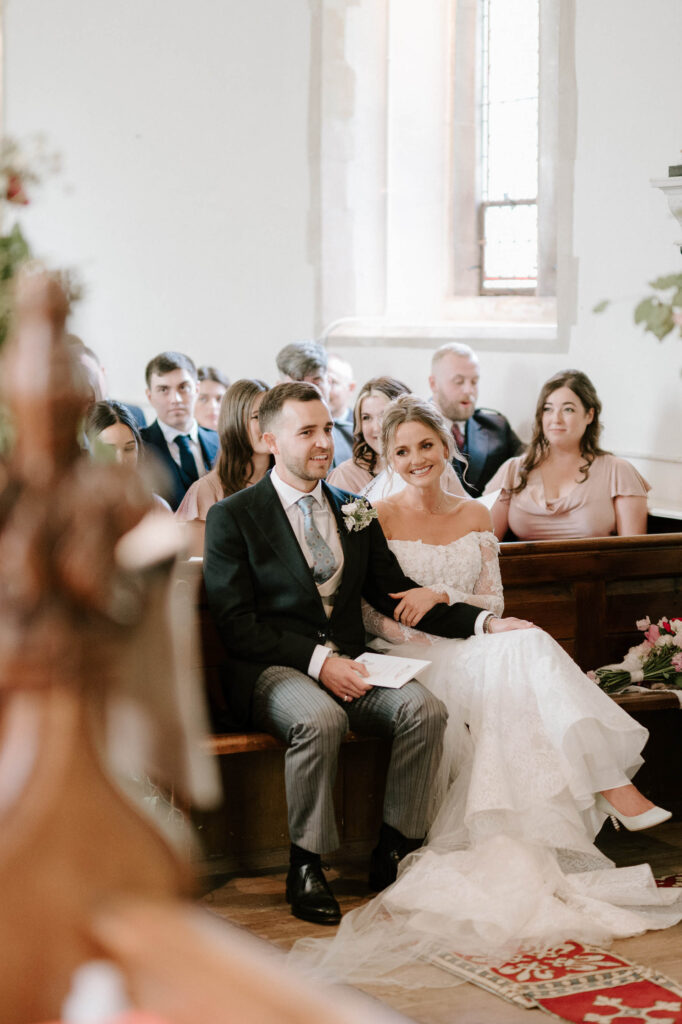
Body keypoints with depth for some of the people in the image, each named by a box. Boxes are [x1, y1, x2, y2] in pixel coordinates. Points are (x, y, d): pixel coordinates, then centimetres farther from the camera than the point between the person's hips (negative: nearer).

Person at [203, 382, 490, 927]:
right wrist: (317, 660, -18)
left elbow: (396, 594, 17)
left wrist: (481, 621, 4)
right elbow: (237, 625, -7)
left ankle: (394, 853, -10)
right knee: (321, 719, -37)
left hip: (346, 664, 5)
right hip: (272, 668, -5)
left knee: (424, 708, -24)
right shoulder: (232, 517, 1)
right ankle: (306, 866, -17)